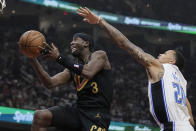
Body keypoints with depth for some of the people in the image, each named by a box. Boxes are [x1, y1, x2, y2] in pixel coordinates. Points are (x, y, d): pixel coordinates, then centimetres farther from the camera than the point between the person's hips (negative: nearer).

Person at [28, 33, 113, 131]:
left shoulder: (99, 55, 2)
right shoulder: (73, 68, 19)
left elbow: (89, 73, -20)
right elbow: (50, 83, 10)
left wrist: (59, 58, -17)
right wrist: (33, 59, 3)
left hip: (98, 114, -6)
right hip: (79, 111, 6)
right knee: (40, 116, -10)